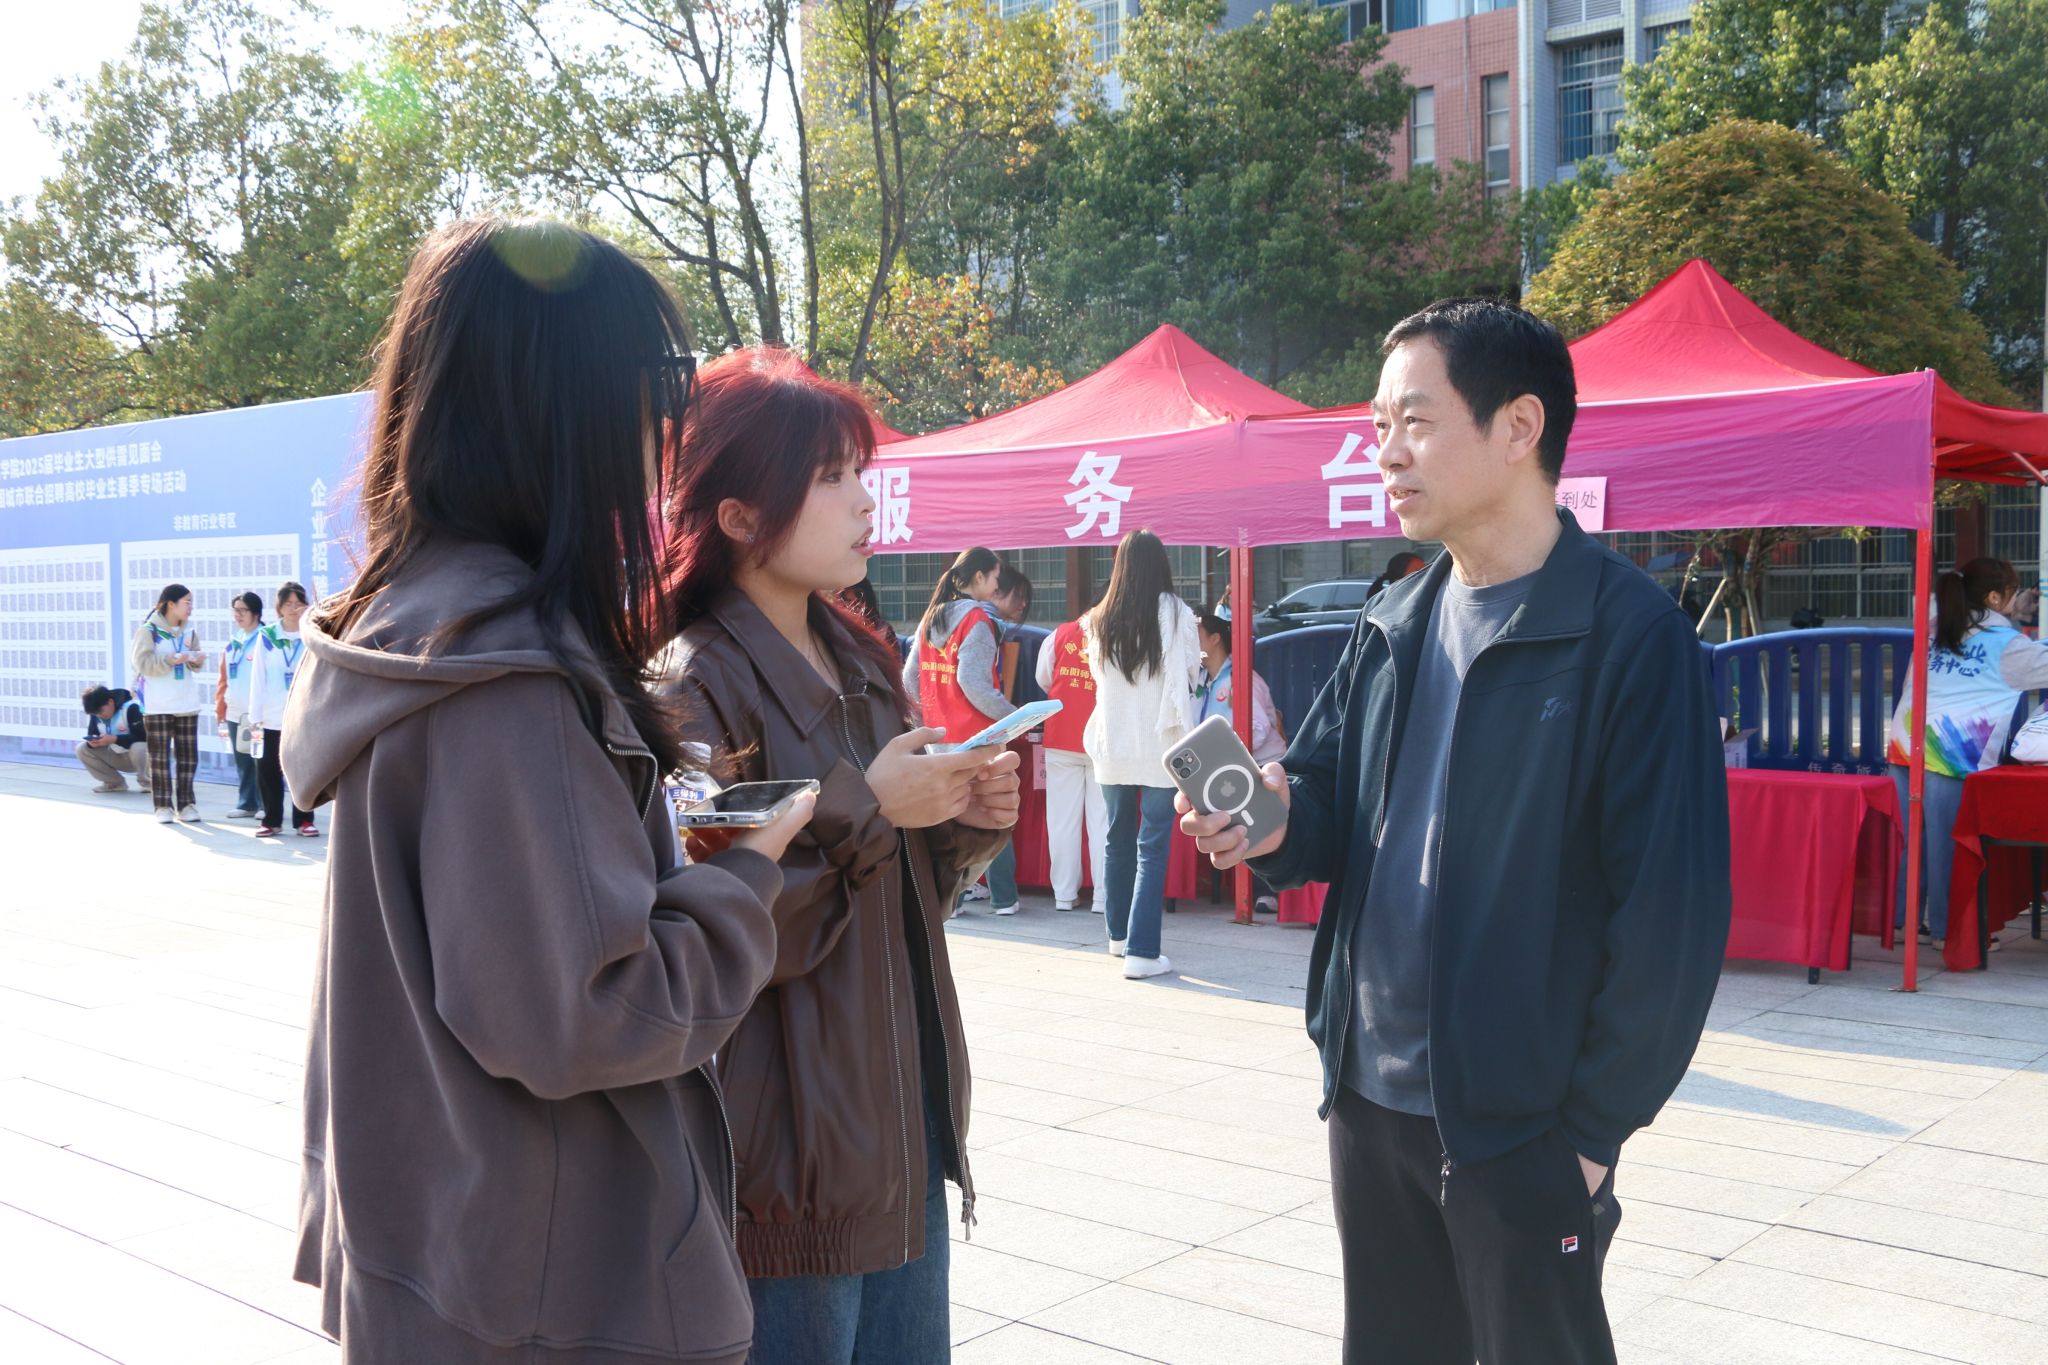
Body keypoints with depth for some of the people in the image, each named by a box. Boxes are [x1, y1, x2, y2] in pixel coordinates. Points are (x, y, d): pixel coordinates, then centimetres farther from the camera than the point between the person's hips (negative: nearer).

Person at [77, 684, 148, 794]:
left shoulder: (130, 708, -23)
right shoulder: (95, 712, -4)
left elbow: (142, 736, -28)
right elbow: (92, 734, 1)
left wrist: (114, 739, -36)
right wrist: (92, 741, -24)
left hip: (137, 755, -6)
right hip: (116, 757, 6)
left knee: (138, 749, -40)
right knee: (81, 749, -12)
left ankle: (148, 782, -12)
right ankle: (116, 782, -3)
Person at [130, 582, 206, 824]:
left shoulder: (189, 630, 9)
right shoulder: (148, 630, -7)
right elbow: (142, 662, -15)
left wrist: (197, 660, -8)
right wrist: (172, 660, -23)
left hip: (187, 704, 5)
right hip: (158, 705, -5)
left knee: (188, 755, 5)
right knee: (160, 756, 0)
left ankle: (186, 804, 13)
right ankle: (163, 805, 6)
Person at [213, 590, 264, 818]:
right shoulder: (231, 643, 14)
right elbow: (223, 679, 17)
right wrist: (220, 710, 14)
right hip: (234, 712, 7)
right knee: (242, 762, 11)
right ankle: (246, 804, 18)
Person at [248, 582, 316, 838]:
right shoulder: (266, 636, 5)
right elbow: (257, 679, 4)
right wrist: (255, 716, 1)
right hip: (272, 718, 1)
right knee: (267, 770, 4)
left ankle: (304, 820, 14)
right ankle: (271, 820, 15)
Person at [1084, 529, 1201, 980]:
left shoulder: (1099, 621, 0)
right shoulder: (1175, 613, -11)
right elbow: (1191, 670, -6)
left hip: (1112, 744, 4)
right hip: (1160, 744, -4)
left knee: (1118, 838, 18)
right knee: (1153, 846, -2)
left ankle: (1119, 933, 32)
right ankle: (1141, 950, -5)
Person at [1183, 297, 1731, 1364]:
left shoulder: (1631, 635, -14)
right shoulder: (1392, 628, 8)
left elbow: (1672, 913, -15)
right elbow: (1330, 803, 13)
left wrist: (1592, 1127, -13)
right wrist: (1273, 824, -10)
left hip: (1522, 1126, -6)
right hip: (1368, 1096, 7)